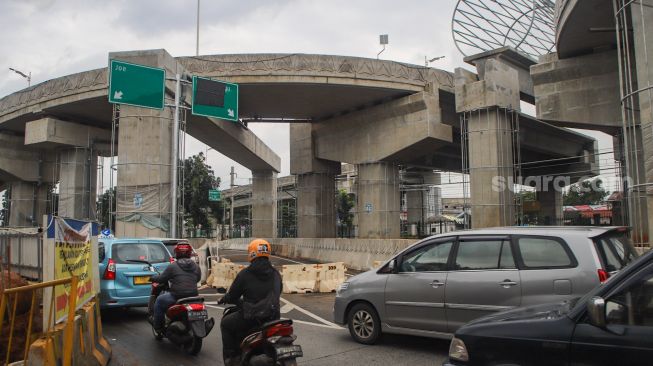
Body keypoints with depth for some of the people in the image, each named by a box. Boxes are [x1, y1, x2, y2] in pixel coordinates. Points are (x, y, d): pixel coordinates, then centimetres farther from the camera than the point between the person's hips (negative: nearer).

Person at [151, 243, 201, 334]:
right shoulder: (196, 266, 9)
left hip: (177, 296, -5)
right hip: (193, 296, 5)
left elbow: (162, 279, 2)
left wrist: (153, 278, 22)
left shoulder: (173, 266, -5)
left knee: (159, 301, 18)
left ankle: (158, 327, 20)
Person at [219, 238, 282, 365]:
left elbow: (232, 295, -1)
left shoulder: (245, 274, -9)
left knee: (226, 323, 21)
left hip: (251, 318, -5)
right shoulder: (276, 274, 6)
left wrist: (224, 299, 21)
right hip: (273, 317, 5)